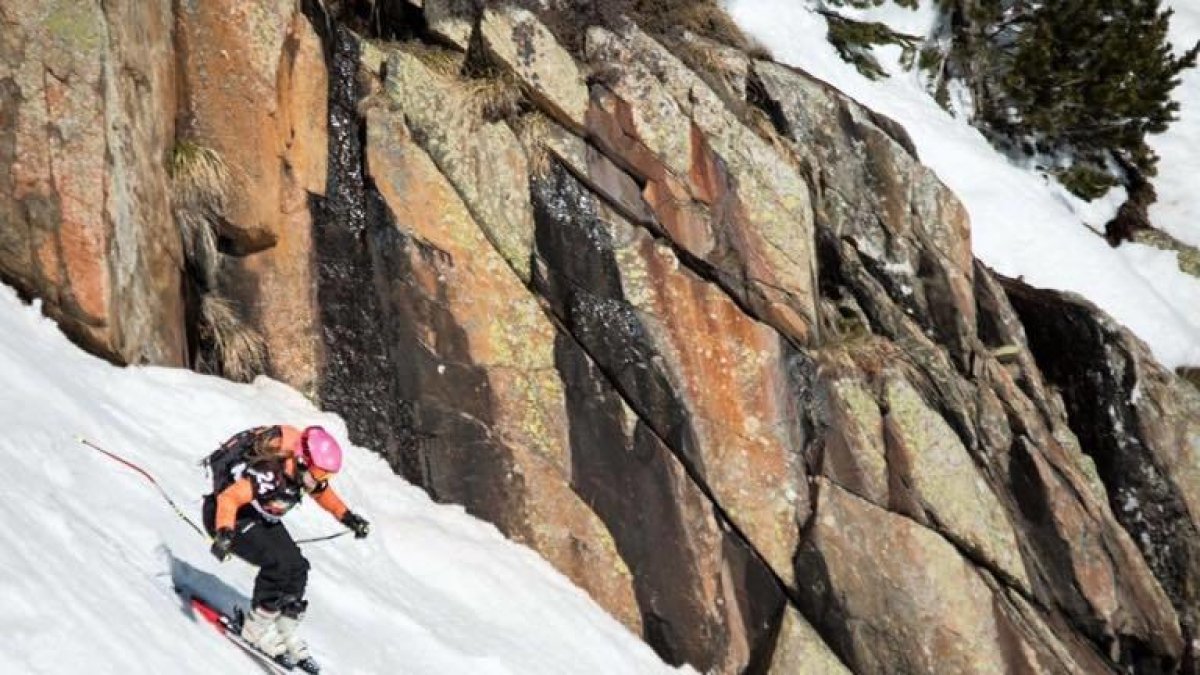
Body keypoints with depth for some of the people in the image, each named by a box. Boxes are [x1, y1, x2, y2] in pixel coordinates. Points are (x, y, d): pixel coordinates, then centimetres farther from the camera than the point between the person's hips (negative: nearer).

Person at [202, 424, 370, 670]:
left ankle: (286, 632, 10)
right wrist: (224, 534, -59)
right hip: (224, 515, -8)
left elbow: (323, 493, 11)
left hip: (261, 517, 8)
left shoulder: (305, 469, -12)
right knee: (278, 563, -24)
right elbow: (228, 498, -46)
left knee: (297, 566, -3)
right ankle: (257, 628, -9)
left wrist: (348, 517, 11)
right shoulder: (269, 474, -37)